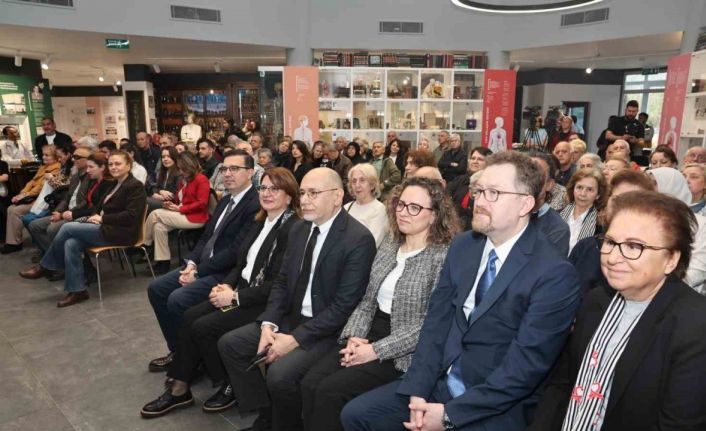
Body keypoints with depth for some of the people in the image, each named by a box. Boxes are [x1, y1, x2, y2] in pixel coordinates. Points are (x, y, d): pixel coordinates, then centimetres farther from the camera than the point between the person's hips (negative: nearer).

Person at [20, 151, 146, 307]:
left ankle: (46, 266, 6)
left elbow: (131, 215, -19)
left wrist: (102, 218, -15)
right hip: (108, 228, 9)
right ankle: (77, 290, -11)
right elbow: (100, 206, 21)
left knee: (67, 227, -14)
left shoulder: (135, 186, -8)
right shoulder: (115, 185, 21)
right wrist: (95, 216, -2)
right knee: (71, 243, -16)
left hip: (120, 232, -9)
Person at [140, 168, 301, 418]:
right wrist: (227, 286, -4)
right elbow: (242, 263, 15)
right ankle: (180, 389, 5)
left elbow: (279, 284, -22)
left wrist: (235, 297, -18)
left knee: (203, 326, -16)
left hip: (268, 302, -8)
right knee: (191, 316, -6)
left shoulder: (293, 229, -17)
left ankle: (230, 387, 5)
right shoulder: (261, 222, 11)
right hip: (243, 291, 9)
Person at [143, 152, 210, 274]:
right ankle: (163, 262, -10)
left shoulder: (201, 179, -9)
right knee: (159, 226, -15)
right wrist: (171, 203, -4)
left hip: (195, 218, -9)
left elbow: (202, 203, -18)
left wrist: (180, 208, -16)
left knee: (155, 214, -14)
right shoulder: (183, 180, 18)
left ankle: (144, 245, 3)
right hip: (183, 215, 9)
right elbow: (179, 199, 20)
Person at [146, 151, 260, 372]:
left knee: (178, 299, -23)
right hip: (202, 265, 10)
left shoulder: (255, 205, -17)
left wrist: (199, 272, -17)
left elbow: (236, 251, -23)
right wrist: (192, 263, -2)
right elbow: (206, 236, 16)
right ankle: (177, 350, 17)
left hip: (226, 272, -10)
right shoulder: (225, 202, 15)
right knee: (156, 288, 5)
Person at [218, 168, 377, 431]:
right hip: (292, 317, 8)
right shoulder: (299, 229, 5)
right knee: (229, 344, 3)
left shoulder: (358, 239, -19)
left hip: (327, 330, -8)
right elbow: (282, 281, 9)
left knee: (280, 374, -27)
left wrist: (295, 339, -21)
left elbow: (345, 305, -21)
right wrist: (268, 324, -7)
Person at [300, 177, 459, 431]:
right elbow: (367, 300, 11)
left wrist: (376, 351, -17)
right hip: (369, 335, 6)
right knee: (310, 384, -14)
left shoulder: (444, 257, -12)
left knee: (330, 390, -20)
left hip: (402, 352, -6)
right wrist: (354, 337, -6)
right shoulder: (389, 244, 9)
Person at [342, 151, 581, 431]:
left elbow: (525, 366, -19)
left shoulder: (555, 274, -16)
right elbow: (436, 321, 2)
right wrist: (418, 391, -8)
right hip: (441, 383, 6)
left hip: (499, 407, -5)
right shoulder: (462, 246, 3)